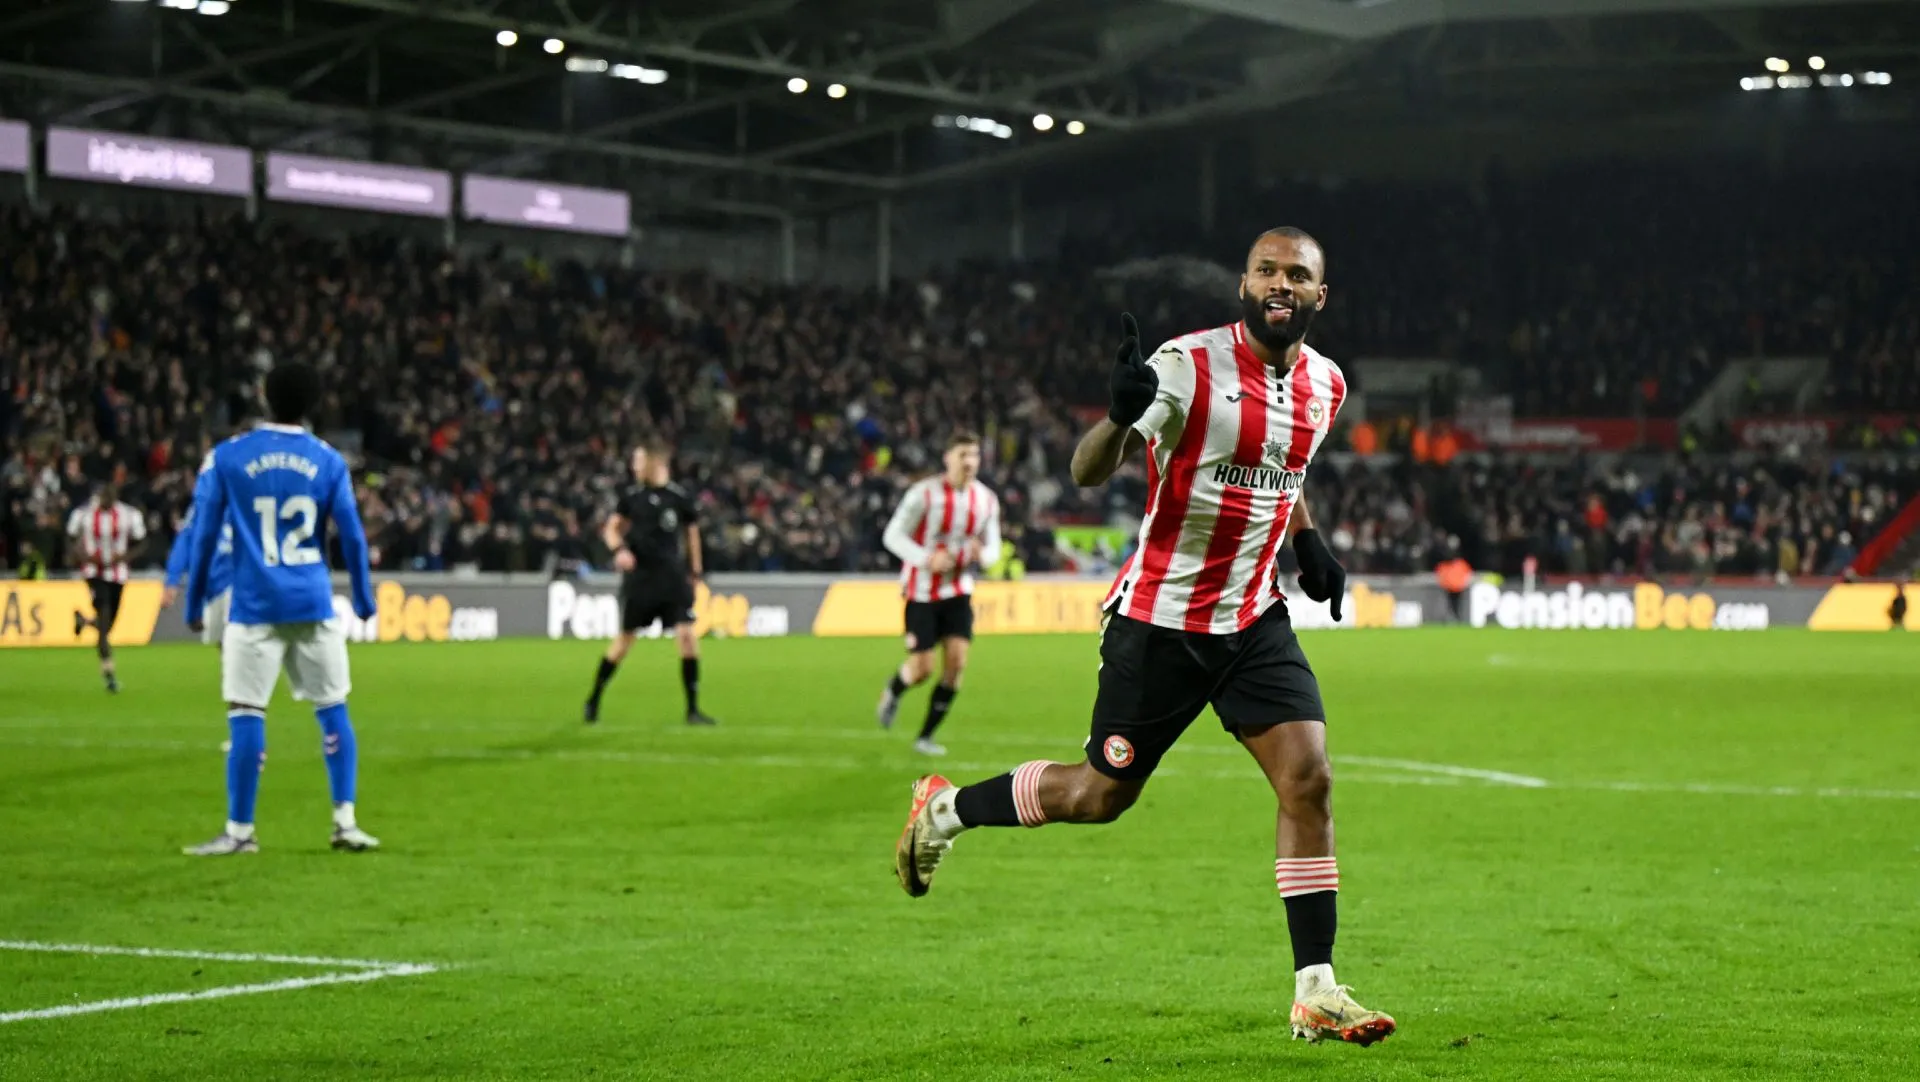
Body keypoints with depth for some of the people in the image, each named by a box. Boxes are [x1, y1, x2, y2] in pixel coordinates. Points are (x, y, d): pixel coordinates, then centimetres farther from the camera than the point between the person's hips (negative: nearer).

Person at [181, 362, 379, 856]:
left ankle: (240, 831, 1)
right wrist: (364, 600, 17)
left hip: (254, 607, -2)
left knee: (246, 714, 0)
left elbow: (204, 536, 0)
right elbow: (352, 536, 6)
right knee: (332, 709, 10)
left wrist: (194, 604, 8)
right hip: (314, 606, 2)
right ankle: (345, 822, 10)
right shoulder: (328, 461, 4)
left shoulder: (225, 458, -1)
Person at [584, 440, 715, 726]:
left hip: (672, 575, 0)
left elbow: (691, 532, 12)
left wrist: (694, 571, 13)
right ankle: (594, 700, 21)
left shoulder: (680, 498, -1)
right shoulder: (632, 496, 2)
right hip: (638, 576, 0)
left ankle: (693, 709, -5)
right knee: (625, 638, 5)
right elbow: (612, 527, 11)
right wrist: (619, 549, -9)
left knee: (686, 633, -12)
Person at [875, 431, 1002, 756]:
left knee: (956, 662, -10)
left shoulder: (987, 500, 0)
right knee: (922, 668, -6)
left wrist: (982, 553, -15)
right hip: (922, 592, -4)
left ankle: (926, 736, 5)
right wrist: (927, 558, -27)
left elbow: (993, 545, 10)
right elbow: (892, 536, -12)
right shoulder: (925, 494, -14)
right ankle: (892, 693, 32)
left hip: (958, 591, 4)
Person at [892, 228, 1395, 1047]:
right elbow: (1087, 472, -22)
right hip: (1158, 621, -5)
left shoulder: (1324, 385, 5)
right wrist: (1122, 415, -43)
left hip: (1253, 619, 5)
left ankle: (1316, 994, -5)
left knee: (1308, 780, -10)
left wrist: (1307, 541, 10)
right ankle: (944, 809, 31)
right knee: (1101, 794, 5)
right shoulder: (1189, 365, -16)